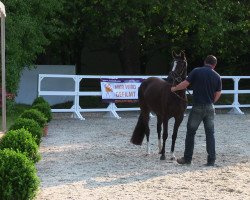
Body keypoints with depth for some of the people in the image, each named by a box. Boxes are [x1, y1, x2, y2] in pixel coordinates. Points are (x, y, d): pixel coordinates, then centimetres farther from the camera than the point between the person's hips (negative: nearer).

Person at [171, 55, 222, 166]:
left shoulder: (196, 71, -5)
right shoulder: (217, 76, 3)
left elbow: (185, 84, -8)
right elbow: (218, 95, 4)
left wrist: (174, 89, 9)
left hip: (197, 107, -2)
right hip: (210, 108, 2)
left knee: (190, 132, 9)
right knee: (210, 133, 7)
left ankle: (187, 158, 13)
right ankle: (211, 160, 5)